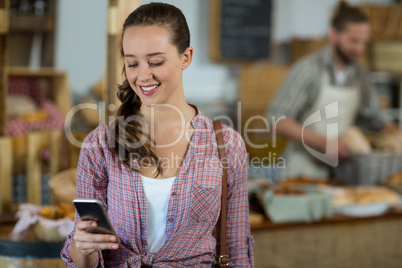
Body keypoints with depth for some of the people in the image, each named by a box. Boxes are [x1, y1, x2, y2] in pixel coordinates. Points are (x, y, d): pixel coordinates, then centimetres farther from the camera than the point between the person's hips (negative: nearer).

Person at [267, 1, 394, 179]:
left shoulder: (361, 75, 6)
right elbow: (278, 121, -16)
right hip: (303, 171, -5)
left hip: (340, 171, 5)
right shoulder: (308, 69, -11)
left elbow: (373, 119, 18)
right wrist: (323, 142, -24)